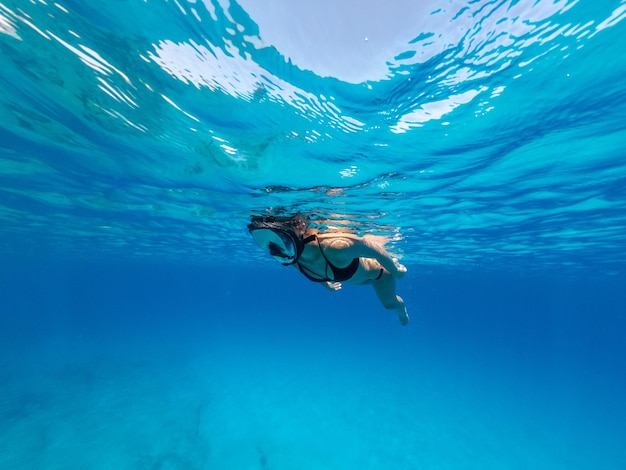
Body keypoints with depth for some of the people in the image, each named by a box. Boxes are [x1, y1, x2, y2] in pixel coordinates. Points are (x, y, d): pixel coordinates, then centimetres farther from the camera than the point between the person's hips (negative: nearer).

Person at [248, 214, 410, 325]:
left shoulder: (334, 247, -50)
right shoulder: (293, 259, -29)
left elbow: (373, 247, -32)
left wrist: (395, 270, -14)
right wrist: (325, 283, 13)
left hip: (377, 270, -5)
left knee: (390, 303, 24)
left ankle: (402, 310, 63)